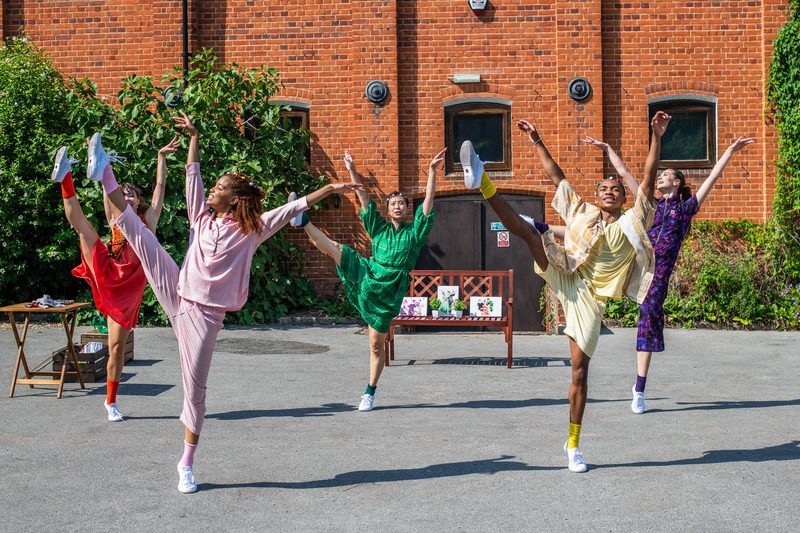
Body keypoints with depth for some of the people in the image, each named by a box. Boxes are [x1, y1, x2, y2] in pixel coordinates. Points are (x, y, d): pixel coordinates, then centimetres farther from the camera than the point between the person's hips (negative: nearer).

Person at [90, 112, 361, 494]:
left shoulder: (251, 230, -2)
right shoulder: (203, 218, 8)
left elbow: (294, 207, -6)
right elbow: (193, 177, 6)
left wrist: (329, 189, -11)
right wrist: (193, 137, 0)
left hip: (204, 314, -4)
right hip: (176, 294, 4)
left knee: (194, 388, 0)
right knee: (138, 233, -4)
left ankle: (187, 465, 11)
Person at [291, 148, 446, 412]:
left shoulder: (414, 231, 6)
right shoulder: (379, 228, 12)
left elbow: (428, 201, -4)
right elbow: (363, 197, 7)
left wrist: (432, 171, -14)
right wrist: (352, 171, -1)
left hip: (387, 291, -2)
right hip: (366, 274, 2)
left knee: (377, 345, 1)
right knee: (333, 248, -16)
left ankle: (370, 393, 12)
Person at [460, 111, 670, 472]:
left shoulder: (632, 222, 11)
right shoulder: (581, 212, 17)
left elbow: (648, 180, 1)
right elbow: (557, 177, 19)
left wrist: (657, 137, -7)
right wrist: (537, 142, 16)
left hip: (590, 297, -1)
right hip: (563, 276, 1)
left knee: (580, 372, -4)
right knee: (528, 231, -23)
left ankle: (573, 445, 6)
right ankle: (482, 181, -41)